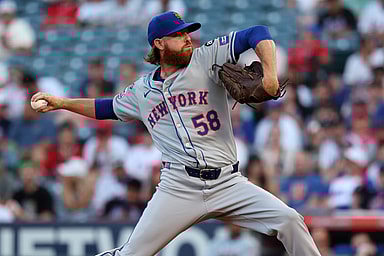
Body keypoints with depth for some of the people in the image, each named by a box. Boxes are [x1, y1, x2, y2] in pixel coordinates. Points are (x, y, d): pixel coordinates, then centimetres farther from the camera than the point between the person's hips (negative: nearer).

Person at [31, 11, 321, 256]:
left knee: (289, 221, -17)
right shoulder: (142, 91, 14)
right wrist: (62, 103, 23)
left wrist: (270, 74, -20)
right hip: (178, 187, 1)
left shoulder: (207, 59, 4)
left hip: (228, 184, -1)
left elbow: (257, 34, -4)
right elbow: (107, 108, 32)